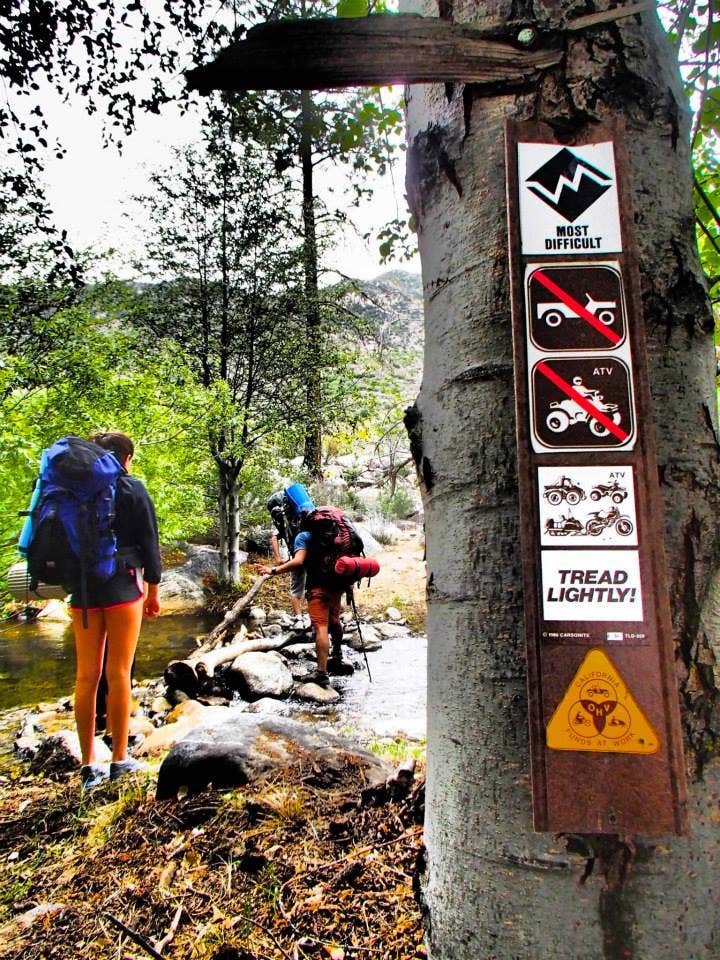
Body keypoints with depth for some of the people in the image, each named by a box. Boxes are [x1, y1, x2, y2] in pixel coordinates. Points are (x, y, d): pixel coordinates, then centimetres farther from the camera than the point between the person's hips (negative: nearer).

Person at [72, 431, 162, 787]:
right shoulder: (131, 488, -4)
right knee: (118, 672, 2)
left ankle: (89, 765, 14)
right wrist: (153, 590, 3)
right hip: (121, 585, -4)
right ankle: (120, 759, 10)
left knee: (86, 675, 8)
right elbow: (148, 542, -4)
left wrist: (73, 583, 15)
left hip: (82, 588, 4)